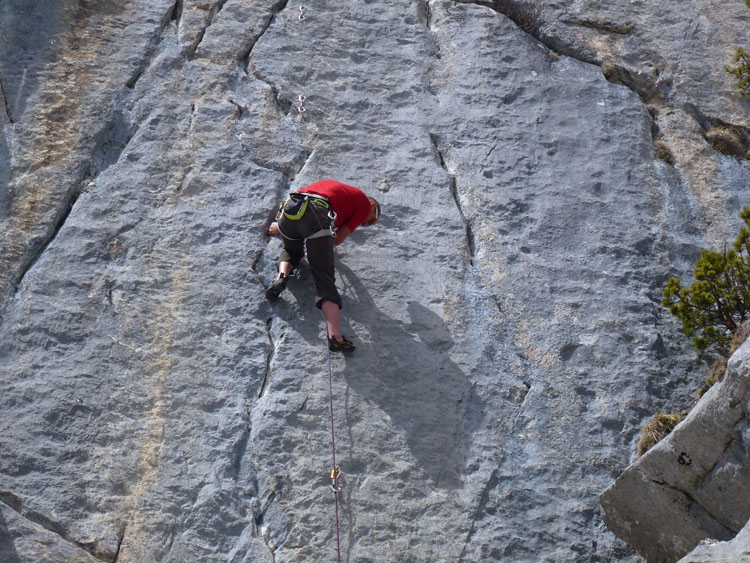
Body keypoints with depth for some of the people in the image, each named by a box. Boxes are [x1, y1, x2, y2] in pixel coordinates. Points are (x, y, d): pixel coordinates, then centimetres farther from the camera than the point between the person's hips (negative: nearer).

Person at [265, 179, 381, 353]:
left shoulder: (329, 183, 41)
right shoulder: (365, 204, 23)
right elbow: (338, 239, 17)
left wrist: (280, 228, 59)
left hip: (289, 207, 5)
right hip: (316, 214, -5)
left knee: (291, 251, 36)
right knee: (324, 277, -6)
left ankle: (282, 275, 4)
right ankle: (335, 335, -21)